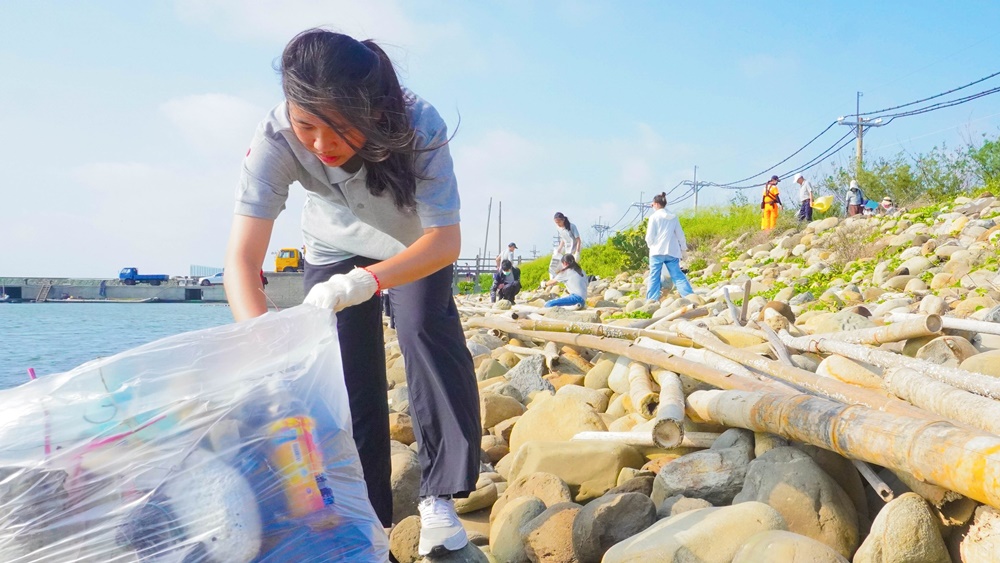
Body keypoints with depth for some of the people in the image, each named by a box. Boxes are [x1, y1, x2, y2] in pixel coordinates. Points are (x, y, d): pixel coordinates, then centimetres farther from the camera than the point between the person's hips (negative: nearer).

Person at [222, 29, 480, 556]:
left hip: (417, 244, -1)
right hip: (334, 248, 1)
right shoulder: (275, 139, -35)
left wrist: (367, 281, -56)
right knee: (344, 374, -6)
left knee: (428, 331, -24)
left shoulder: (419, 125, -38)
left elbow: (446, 241, -39)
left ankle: (438, 498, -11)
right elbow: (241, 260, -40)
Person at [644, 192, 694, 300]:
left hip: (657, 251, -4)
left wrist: (650, 245, 14)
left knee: (654, 277, 1)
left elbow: (649, 236, -5)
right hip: (672, 251, 4)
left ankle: (651, 300, -3)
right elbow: (680, 234, 10)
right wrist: (683, 248, 20)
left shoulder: (654, 217, -4)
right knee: (677, 275, 5)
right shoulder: (673, 216, 8)